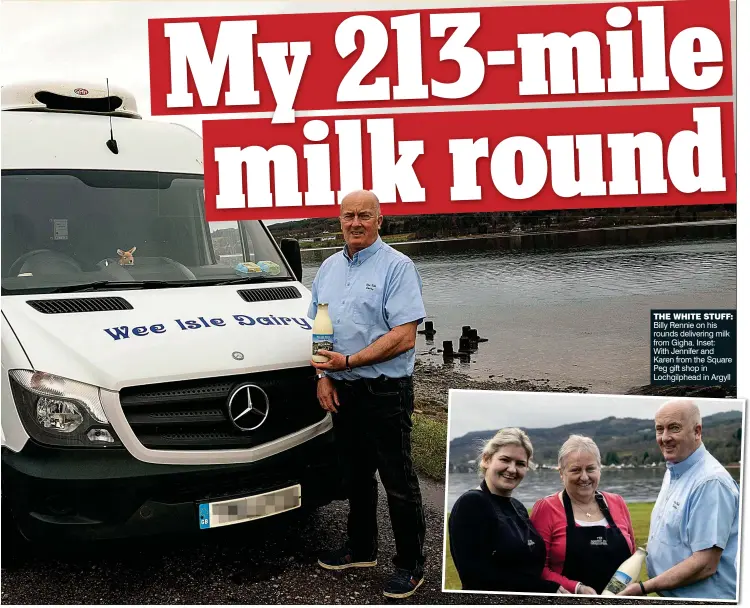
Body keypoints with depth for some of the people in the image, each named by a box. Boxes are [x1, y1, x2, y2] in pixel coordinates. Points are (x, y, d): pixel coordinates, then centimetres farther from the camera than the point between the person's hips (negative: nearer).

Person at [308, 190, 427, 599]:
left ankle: (411, 564, 17)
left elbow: (404, 337, -19)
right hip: (341, 392, 7)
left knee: (398, 481, 2)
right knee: (355, 475, 18)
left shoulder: (397, 267, -10)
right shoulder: (329, 268, 12)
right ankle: (361, 549, 35)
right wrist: (323, 376, 2)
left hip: (385, 392, -6)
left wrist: (349, 361, -20)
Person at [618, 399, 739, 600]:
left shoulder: (711, 482, -23)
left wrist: (643, 588, -22)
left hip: (702, 595, -8)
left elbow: (705, 565, -25)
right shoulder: (672, 473, 6)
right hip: (668, 594, 8)